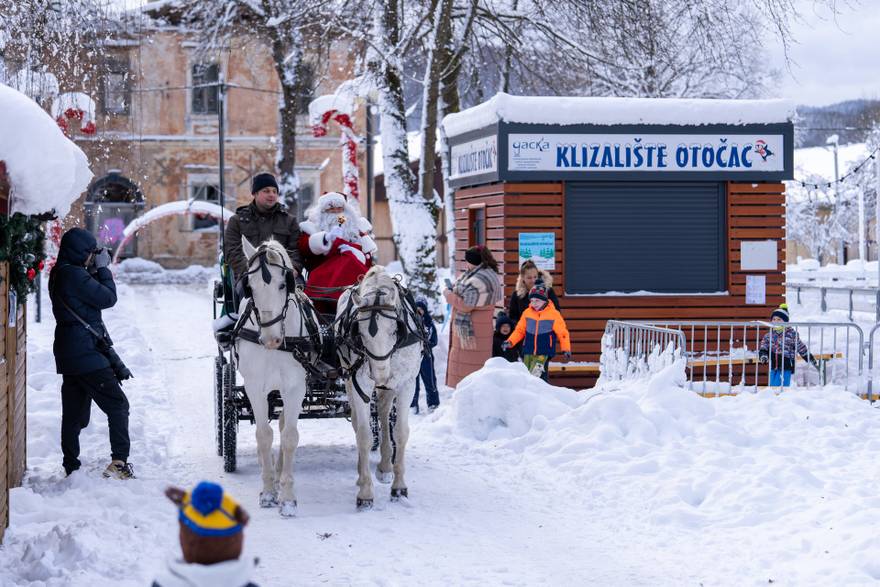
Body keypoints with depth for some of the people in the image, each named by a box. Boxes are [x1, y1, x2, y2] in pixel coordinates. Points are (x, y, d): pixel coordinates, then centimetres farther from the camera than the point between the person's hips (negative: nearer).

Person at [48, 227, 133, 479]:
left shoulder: (60, 274, 12)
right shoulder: (75, 275, -17)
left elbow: (91, 295, 19)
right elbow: (108, 298, -13)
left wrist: (96, 271, 8)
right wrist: (103, 268, -3)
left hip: (68, 354, 10)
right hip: (85, 352, -10)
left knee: (73, 412, 13)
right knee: (117, 404, -5)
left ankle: (71, 467, 16)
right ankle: (119, 462, -12)